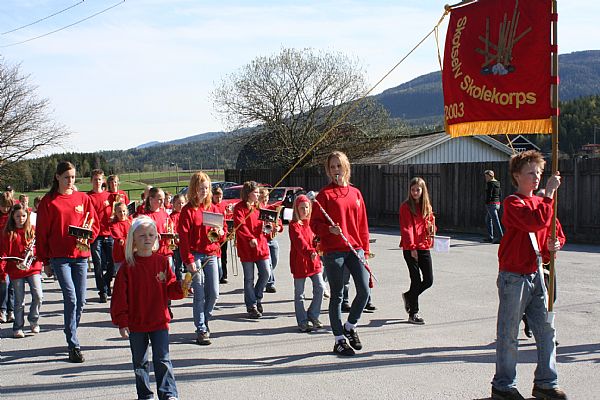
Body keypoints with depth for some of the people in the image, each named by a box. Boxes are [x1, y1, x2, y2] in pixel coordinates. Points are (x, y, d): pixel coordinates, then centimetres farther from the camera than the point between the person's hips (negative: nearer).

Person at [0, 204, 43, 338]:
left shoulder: (33, 230, 5)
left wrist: (33, 252, -13)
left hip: (33, 268, 1)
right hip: (16, 270, -1)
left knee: (38, 296, -9)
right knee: (19, 301, 3)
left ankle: (34, 320, 14)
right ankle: (18, 328, 16)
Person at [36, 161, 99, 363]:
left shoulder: (83, 199, 8)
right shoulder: (48, 202, 1)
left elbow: (94, 224, 11)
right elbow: (41, 233, 4)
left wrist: (87, 238, -11)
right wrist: (45, 261, 3)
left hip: (80, 255, 3)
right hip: (59, 257, -3)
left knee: (80, 301, 5)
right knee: (71, 299, -13)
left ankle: (71, 337, 23)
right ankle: (73, 346, -9)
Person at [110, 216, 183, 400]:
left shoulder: (162, 261, 0)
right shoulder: (128, 266, -6)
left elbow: (170, 290, 2)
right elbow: (120, 296, -5)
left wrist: (180, 288, -19)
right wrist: (122, 322, -8)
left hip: (159, 322, 0)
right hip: (136, 324, 0)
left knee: (163, 360, -1)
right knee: (139, 362, 12)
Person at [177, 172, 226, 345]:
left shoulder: (213, 208, 11)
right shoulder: (188, 210, -4)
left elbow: (223, 231, 17)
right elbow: (184, 237, -8)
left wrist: (220, 233, -8)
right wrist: (188, 260, -14)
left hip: (211, 254, 5)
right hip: (195, 255, -4)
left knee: (214, 293, 3)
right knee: (199, 295, -3)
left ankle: (204, 321, 25)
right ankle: (201, 330, 5)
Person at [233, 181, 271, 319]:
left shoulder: (258, 207, 16)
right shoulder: (239, 208, -7)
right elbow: (240, 226, -17)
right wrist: (250, 238, -29)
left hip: (261, 243, 6)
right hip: (246, 247, -6)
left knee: (266, 272, 0)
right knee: (249, 278, 1)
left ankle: (257, 298, 22)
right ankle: (251, 306, 10)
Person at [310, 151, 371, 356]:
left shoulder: (355, 193, 12)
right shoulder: (324, 194, -1)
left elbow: (363, 224, 14)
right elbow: (315, 224, -3)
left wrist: (365, 250, 10)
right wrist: (329, 229, -22)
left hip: (355, 249, 4)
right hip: (333, 251, -4)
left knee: (364, 291, -5)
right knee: (337, 295, 4)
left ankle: (350, 326, 20)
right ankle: (339, 340, 16)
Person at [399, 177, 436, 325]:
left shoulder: (427, 207, 12)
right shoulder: (406, 206, -5)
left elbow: (431, 222, 22)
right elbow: (406, 228, -11)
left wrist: (431, 227, -2)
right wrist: (412, 247, -18)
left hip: (424, 247, 6)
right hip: (410, 248, -5)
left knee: (429, 280, 4)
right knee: (416, 279, -4)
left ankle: (408, 296, 31)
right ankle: (413, 313, 9)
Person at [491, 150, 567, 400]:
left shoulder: (542, 203, 14)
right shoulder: (513, 203, -10)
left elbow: (553, 232, 22)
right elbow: (537, 221, -28)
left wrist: (553, 245, 0)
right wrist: (549, 193, -22)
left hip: (535, 274, 7)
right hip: (513, 277, -7)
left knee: (546, 330, 9)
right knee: (509, 334, 2)